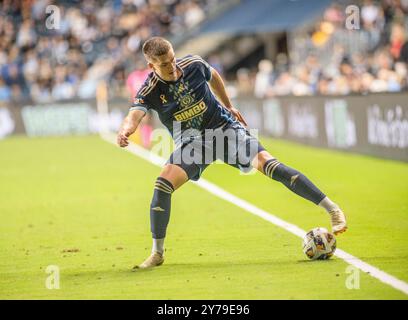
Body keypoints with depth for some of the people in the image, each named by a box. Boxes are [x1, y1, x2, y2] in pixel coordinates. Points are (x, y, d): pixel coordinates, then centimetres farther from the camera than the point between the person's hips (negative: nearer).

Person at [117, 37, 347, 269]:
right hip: (191, 143, 0)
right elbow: (135, 115, -35)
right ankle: (157, 253, -7)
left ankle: (332, 209, -11)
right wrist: (125, 130, -58)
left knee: (269, 165, -18)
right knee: (163, 183, -23)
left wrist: (228, 106, 23)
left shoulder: (193, 65, -12)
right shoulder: (150, 90, -17)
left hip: (224, 127, 0)